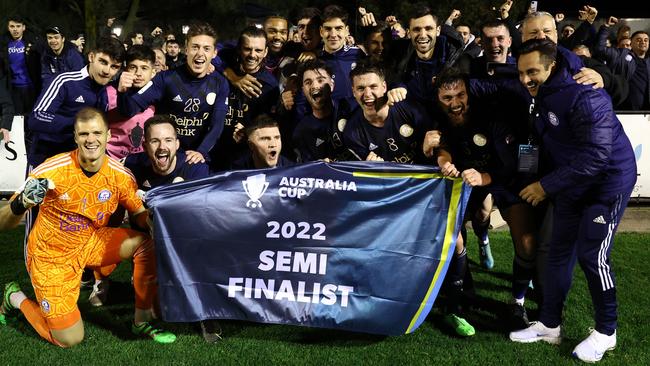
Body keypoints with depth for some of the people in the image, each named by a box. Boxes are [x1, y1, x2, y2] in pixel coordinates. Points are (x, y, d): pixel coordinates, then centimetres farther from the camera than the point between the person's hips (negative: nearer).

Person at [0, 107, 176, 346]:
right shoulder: (52, 171, -24)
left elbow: (139, 215, 0)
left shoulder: (121, 174, -15)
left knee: (148, 244, -20)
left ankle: (141, 322, -4)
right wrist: (22, 203, -39)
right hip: (51, 254, -3)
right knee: (70, 339, -5)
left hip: (91, 243, 4)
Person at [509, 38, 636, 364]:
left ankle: (605, 332, 13)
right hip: (572, 185, 8)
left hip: (607, 182, -8)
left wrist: (546, 186, -24)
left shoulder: (584, 97, -28)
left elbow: (595, 157, -30)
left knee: (591, 256, -7)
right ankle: (549, 325, 20)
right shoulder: (541, 96, 0)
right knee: (559, 253, 9)